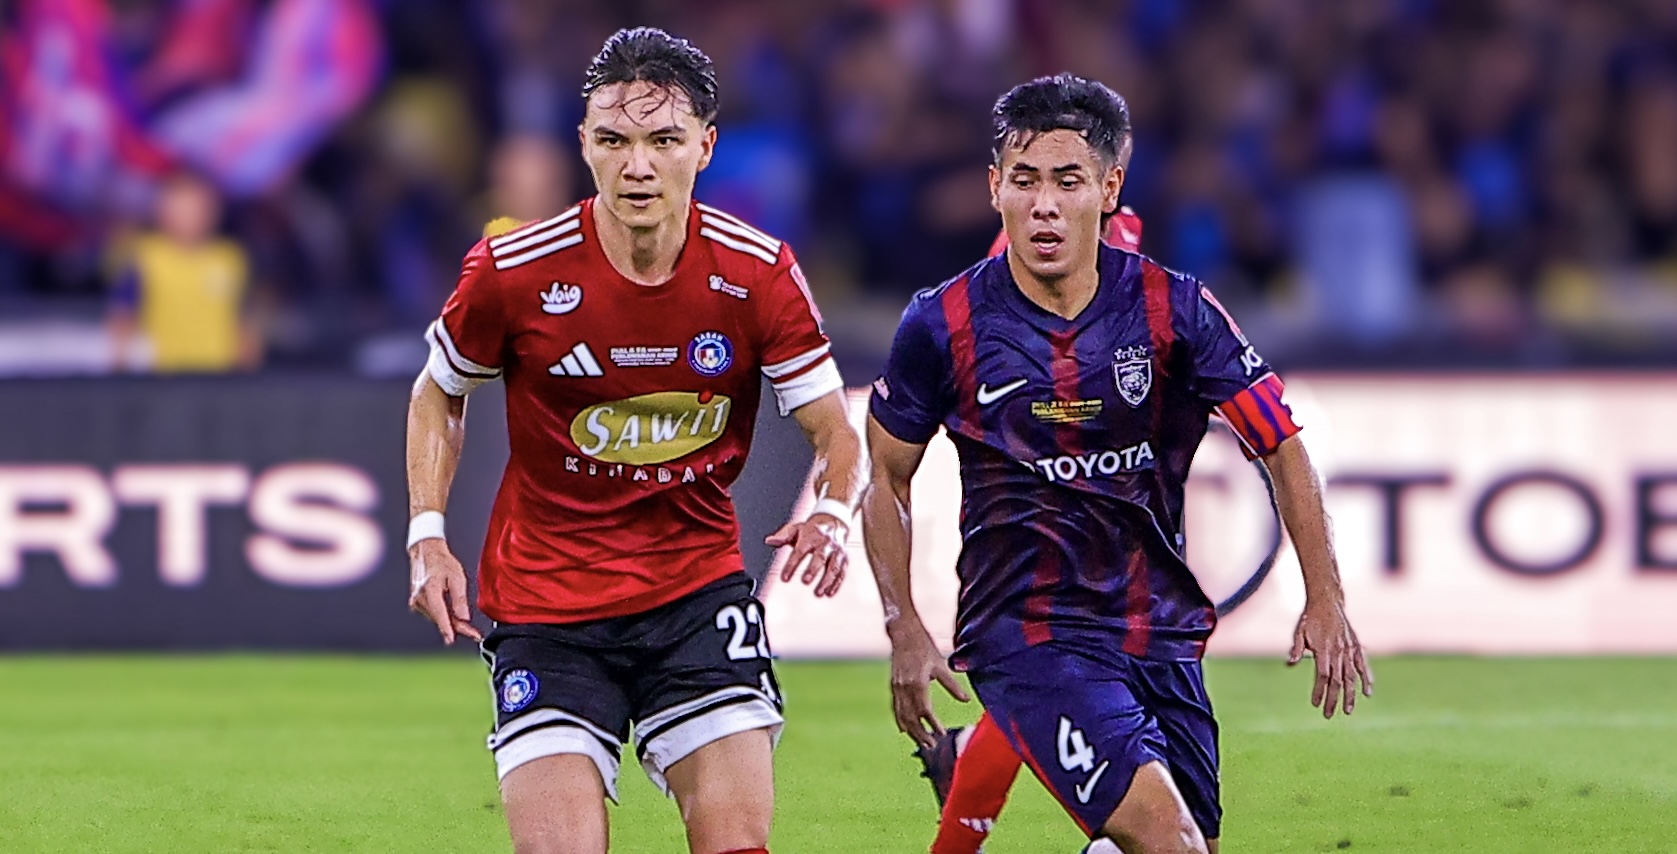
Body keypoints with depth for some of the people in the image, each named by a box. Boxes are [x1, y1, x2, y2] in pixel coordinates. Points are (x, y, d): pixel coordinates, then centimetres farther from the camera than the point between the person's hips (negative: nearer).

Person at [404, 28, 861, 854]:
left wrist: (832, 511, -22)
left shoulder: (758, 274, -9)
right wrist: (428, 536, -5)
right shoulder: (514, 271, -11)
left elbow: (833, 428, 0)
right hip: (545, 602, -1)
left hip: (698, 589, 1)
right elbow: (438, 395, 8)